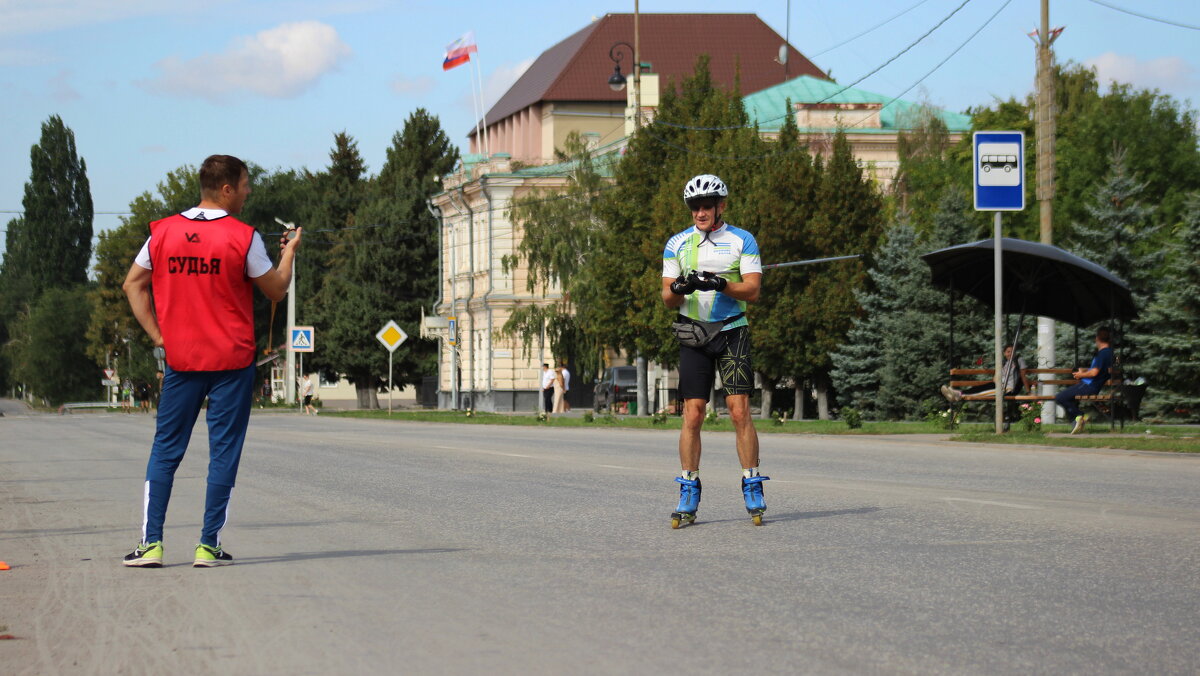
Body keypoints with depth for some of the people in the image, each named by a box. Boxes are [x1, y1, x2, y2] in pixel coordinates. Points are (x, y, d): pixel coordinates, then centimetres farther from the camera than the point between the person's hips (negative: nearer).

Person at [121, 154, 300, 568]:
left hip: (180, 361, 3)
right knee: (223, 452, 3)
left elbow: (133, 285, 9)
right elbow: (276, 291, 1)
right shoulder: (243, 238, -9)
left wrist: (157, 334, 9)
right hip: (232, 362, -3)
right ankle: (209, 546, 1)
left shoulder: (164, 232, 3)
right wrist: (289, 252, 17)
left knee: (165, 451, 8)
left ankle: (150, 544, 3)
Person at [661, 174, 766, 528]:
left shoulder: (742, 240, 2)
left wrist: (721, 285, -22)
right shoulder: (677, 244, 9)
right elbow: (667, 298, 7)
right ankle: (688, 493, 4)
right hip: (693, 335, 2)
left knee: (740, 412, -9)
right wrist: (679, 289, -17)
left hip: (731, 332, -2)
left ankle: (752, 488, -2)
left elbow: (753, 289, -5)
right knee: (692, 415, -1)